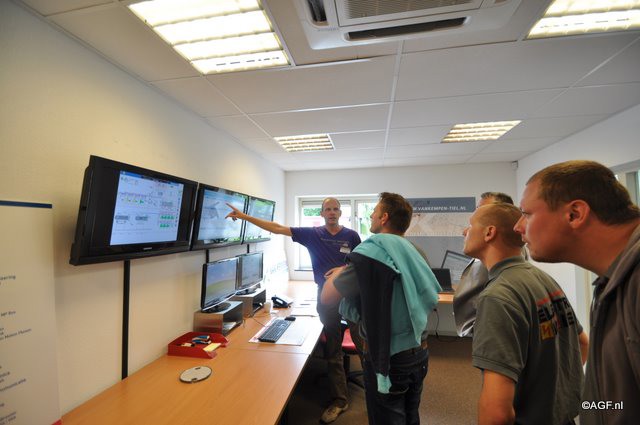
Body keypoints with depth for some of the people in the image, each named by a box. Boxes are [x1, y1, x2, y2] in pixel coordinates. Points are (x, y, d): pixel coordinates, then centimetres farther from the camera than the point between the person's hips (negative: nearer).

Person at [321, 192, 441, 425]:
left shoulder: (371, 251, -22)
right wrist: (351, 274, 14)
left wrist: (338, 274, 3)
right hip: (418, 352, 7)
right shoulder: (411, 251, -1)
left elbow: (327, 297, -18)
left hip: (387, 358, -6)